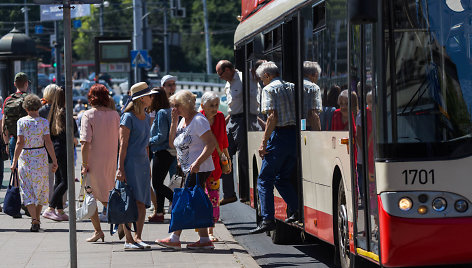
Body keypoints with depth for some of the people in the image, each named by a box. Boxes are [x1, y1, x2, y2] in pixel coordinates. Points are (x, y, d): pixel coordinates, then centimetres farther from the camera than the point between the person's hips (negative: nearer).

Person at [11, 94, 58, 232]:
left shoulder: (21, 122, -6)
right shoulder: (44, 122, -4)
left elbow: (20, 143, -11)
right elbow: (48, 142, -9)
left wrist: (14, 161, -6)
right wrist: (54, 161, -4)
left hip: (25, 158, -1)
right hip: (40, 157, 1)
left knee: (28, 191, 2)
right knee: (41, 189, 16)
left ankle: (34, 219, -13)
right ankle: (37, 219, 23)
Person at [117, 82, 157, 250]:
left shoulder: (146, 117, 16)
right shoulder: (128, 117, -8)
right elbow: (123, 144, -12)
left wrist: (148, 166, 22)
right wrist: (120, 168, -16)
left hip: (143, 162, 8)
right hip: (130, 162, -8)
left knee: (142, 203, 3)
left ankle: (137, 237, 7)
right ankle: (128, 240, -7)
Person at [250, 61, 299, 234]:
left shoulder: (269, 89, -5)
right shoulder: (291, 87, 16)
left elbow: (273, 117, -15)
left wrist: (264, 142, -13)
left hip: (280, 135, -7)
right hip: (295, 134, 7)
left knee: (265, 180, -1)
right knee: (282, 179, 19)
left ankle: (268, 220, -8)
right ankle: (297, 212, 12)